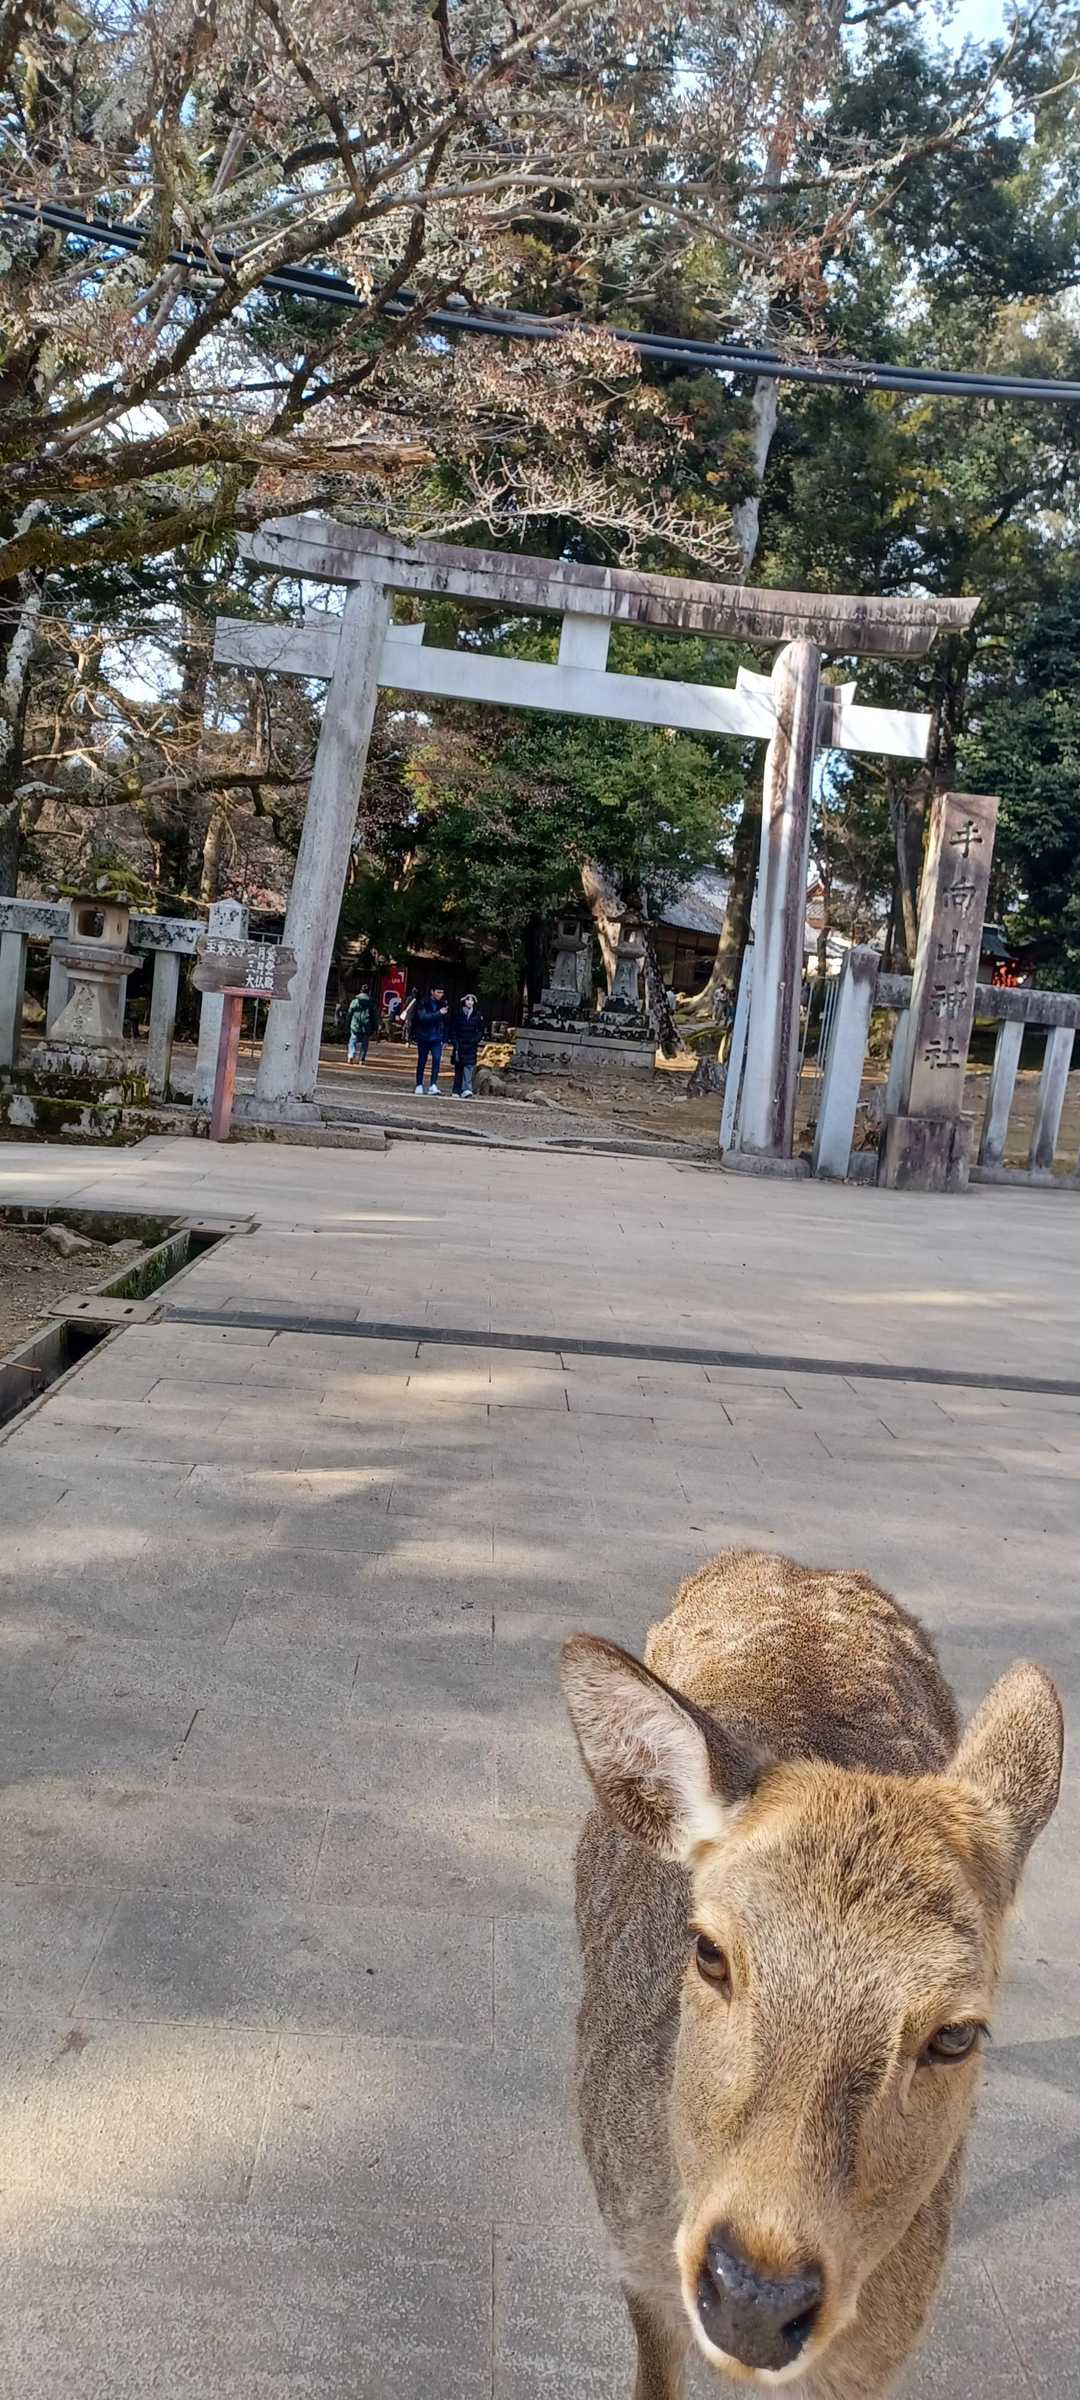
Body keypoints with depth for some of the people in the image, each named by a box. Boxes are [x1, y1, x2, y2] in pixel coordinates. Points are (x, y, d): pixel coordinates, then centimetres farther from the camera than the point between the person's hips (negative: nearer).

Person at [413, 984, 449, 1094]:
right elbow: (423, 1017, -20)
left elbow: (445, 1022, 7)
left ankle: (433, 1085, -18)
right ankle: (419, 1085, 19)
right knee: (422, 1062, 7)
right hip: (424, 1037, -2)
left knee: (437, 1060, -14)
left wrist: (444, 1038, 2)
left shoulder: (442, 1005, 6)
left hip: (437, 1038, 2)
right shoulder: (423, 1003, -5)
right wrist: (439, 1013, -25)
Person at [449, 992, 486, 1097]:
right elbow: (452, 1030, 4)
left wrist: (475, 1040, -4)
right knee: (458, 1068, 3)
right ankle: (457, 1091, 9)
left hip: (471, 1046, 0)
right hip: (459, 1044, 0)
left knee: (469, 1066, -13)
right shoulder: (458, 1014, 3)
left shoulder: (477, 1015, 4)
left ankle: (466, 1090, -21)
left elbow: (482, 1030, 10)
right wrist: (455, 1043, -4)